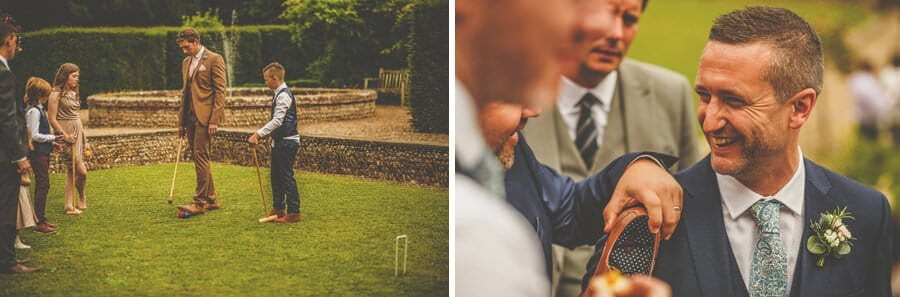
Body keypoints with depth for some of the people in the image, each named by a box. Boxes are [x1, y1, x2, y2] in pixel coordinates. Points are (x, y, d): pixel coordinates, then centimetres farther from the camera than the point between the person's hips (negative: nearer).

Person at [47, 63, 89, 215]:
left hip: (77, 133, 7)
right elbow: (52, 119, -11)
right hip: (66, 135, -7)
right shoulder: (56, 94, -8)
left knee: (71, 171, 8)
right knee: (81, 171, -8)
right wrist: (65, 135, -16)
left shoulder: (73, 93, 15)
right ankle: (82, 200, 11)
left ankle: (70, 206, 12)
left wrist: (85, 140, 17)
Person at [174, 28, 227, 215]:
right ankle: (211, 199, 15)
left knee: (200, 156, -12)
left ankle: (200, 201, -10)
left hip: (205, 116, -8)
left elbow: (220, 91, -11)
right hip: (190, 117, 8)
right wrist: (181, 121, 18)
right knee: (198, 158, 8)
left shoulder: (214, 59, -6)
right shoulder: (186, 63, 18)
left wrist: (214, 120, -17)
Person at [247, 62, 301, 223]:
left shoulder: (283, 95, -18)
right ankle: (278, 209, 25)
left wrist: (258, 134, -30)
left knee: (286, 177, -7)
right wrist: (273, 135, 25)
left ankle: (293, 213, -3)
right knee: (276, 176, 16)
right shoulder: (280, 94, 13)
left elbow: (277, 120, -27)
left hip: (287, 142, -10)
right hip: (280, 141, 10)